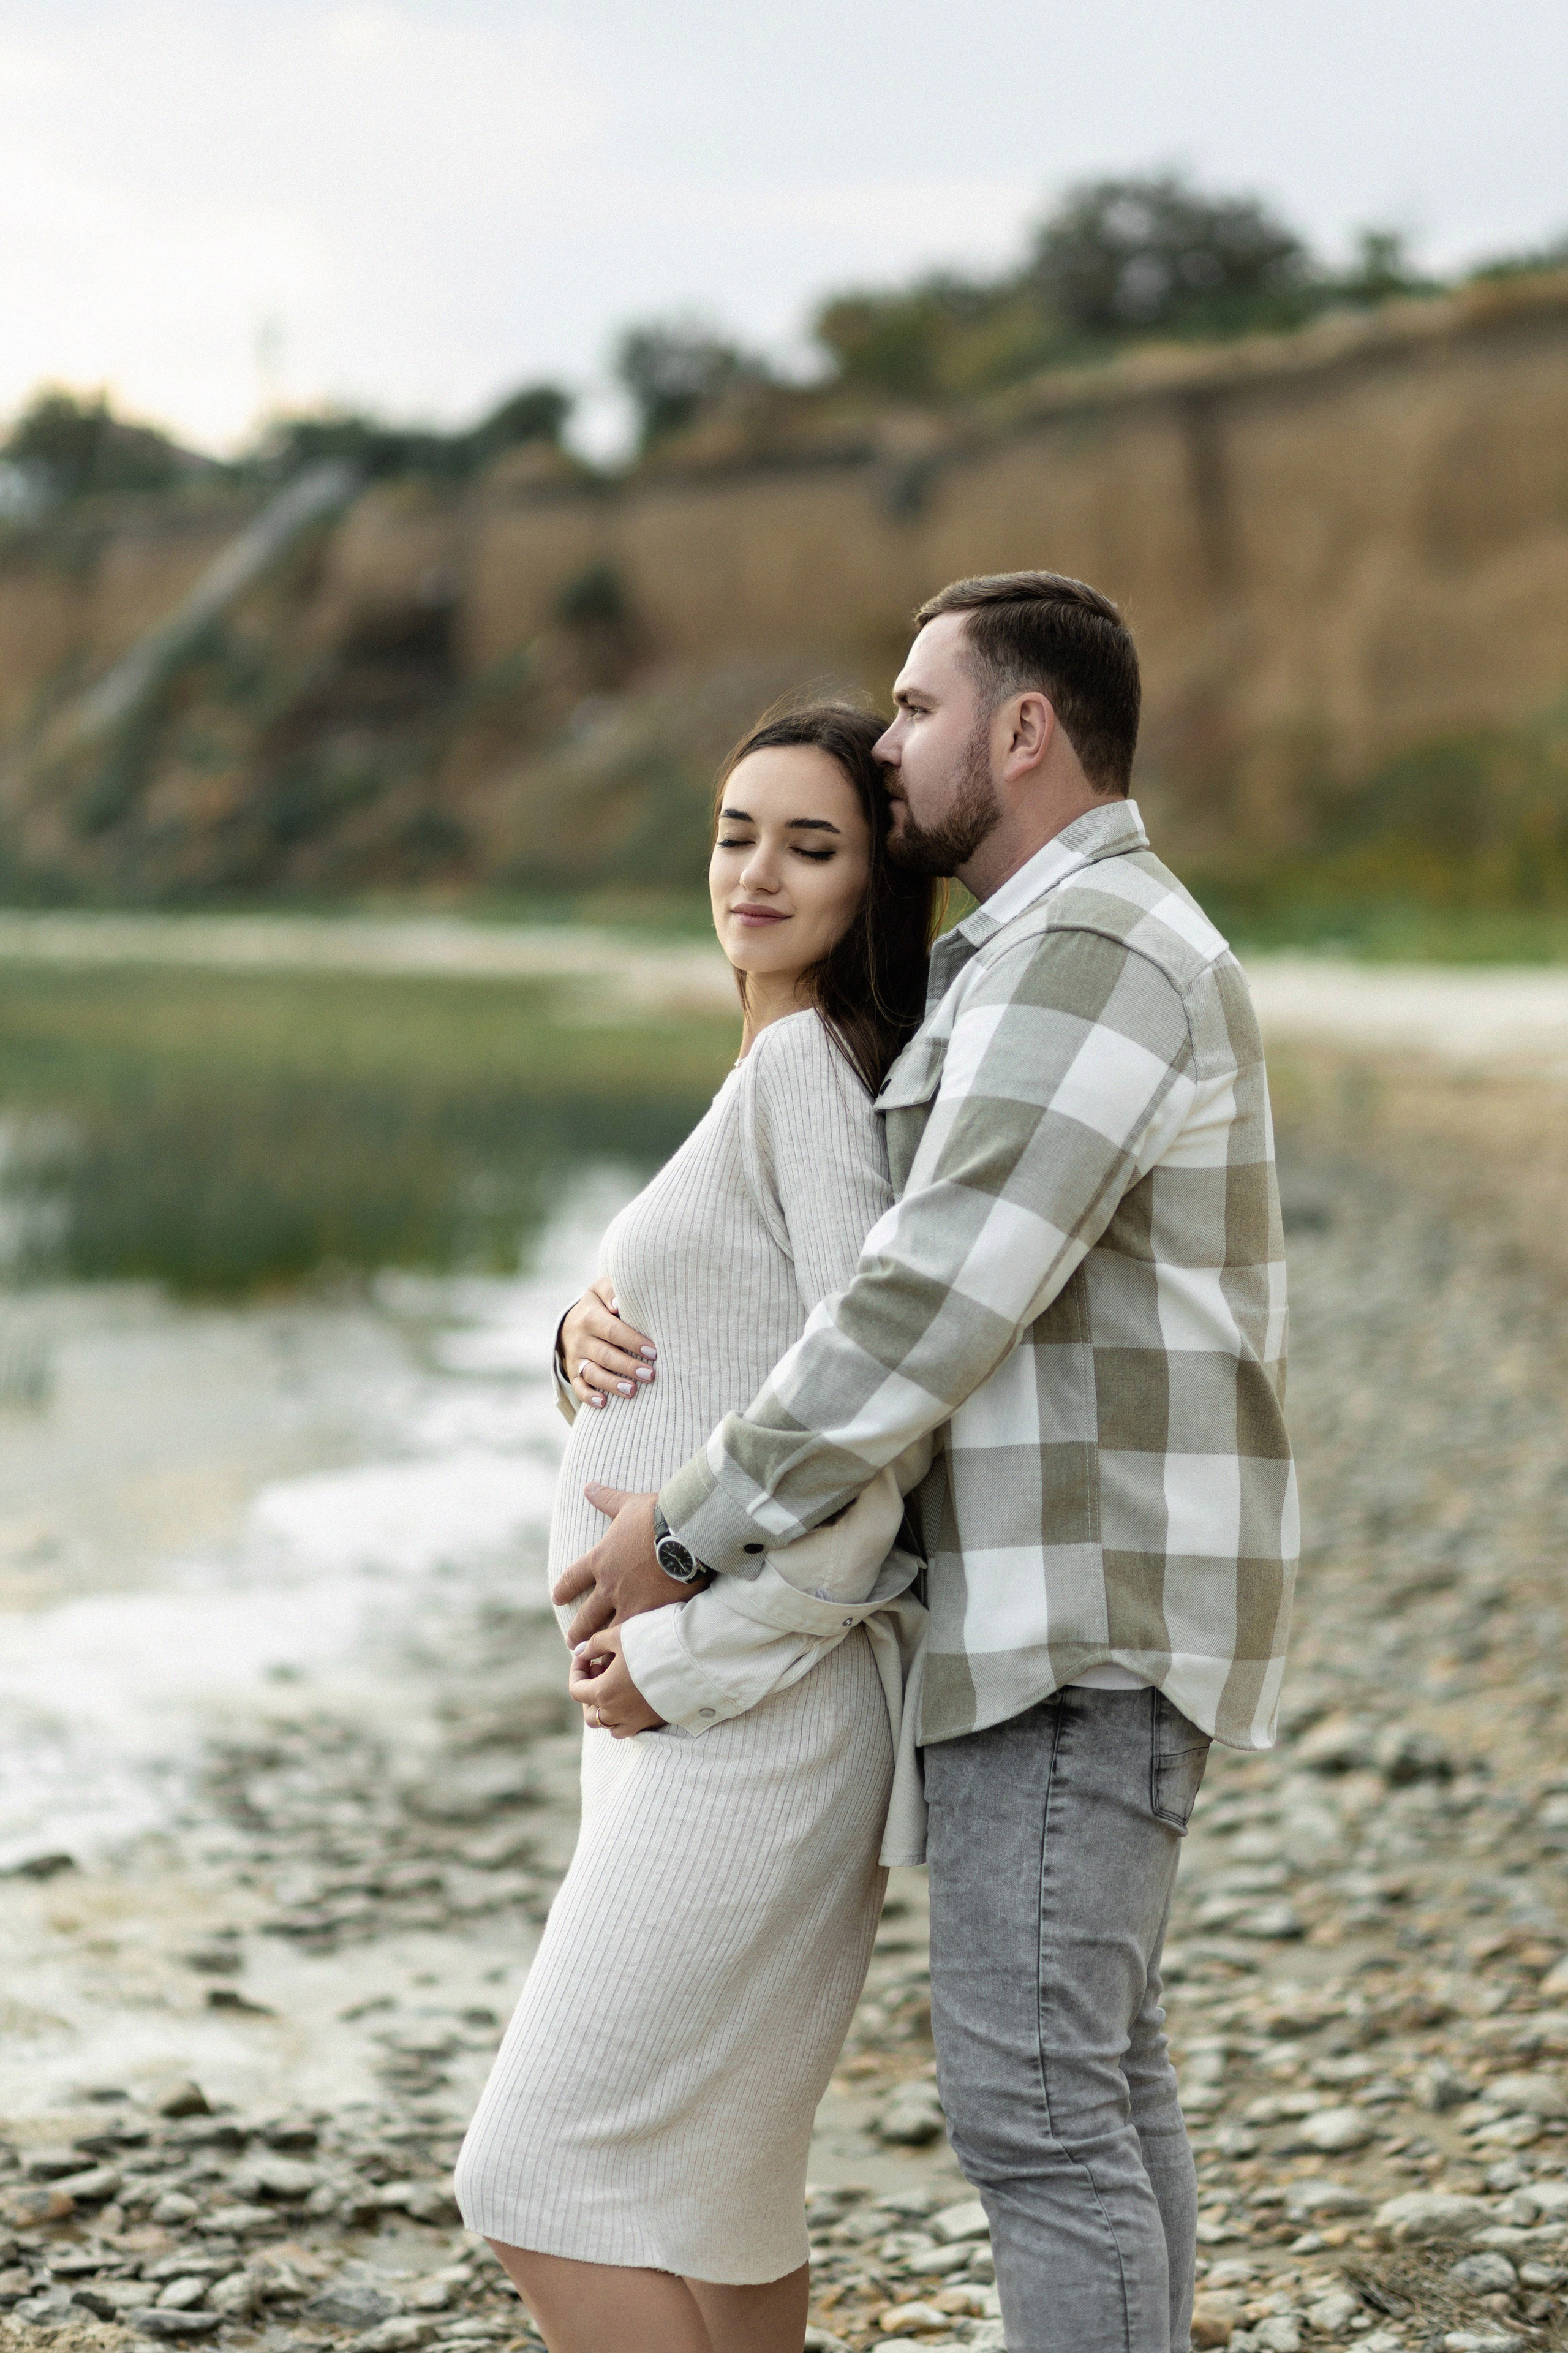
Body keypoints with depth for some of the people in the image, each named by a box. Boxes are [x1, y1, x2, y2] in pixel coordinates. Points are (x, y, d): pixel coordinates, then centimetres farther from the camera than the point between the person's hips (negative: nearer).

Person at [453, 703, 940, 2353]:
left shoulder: (811, 1063, -13)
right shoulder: (772, 1074, 17)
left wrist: (695, 1658, -17)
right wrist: (594, 1330, -1)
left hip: (755, 1703, -10)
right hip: (692, 1698, 10)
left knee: (552, 2182, -8)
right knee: (703, 2166, 14)